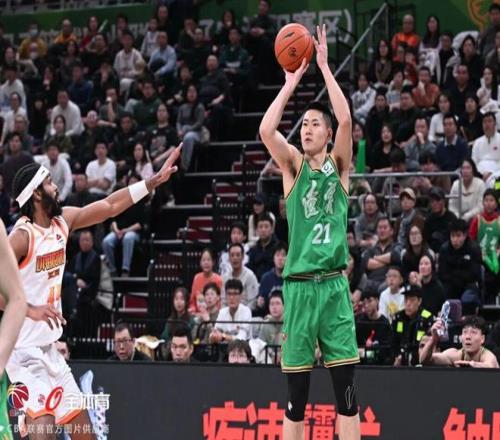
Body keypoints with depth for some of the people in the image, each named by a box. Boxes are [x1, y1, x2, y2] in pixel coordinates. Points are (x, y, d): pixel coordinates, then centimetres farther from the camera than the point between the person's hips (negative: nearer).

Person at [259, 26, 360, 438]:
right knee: (296, 397, 3)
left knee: (346, 391, -1)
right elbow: (267, 130, -12)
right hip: (298, 285, 0)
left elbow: (346, 120, -11)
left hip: (334, 284, 0)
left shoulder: (338, 165, 6)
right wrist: (292, 80, -9)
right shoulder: (294, 166, 7)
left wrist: (324, 67, -9)